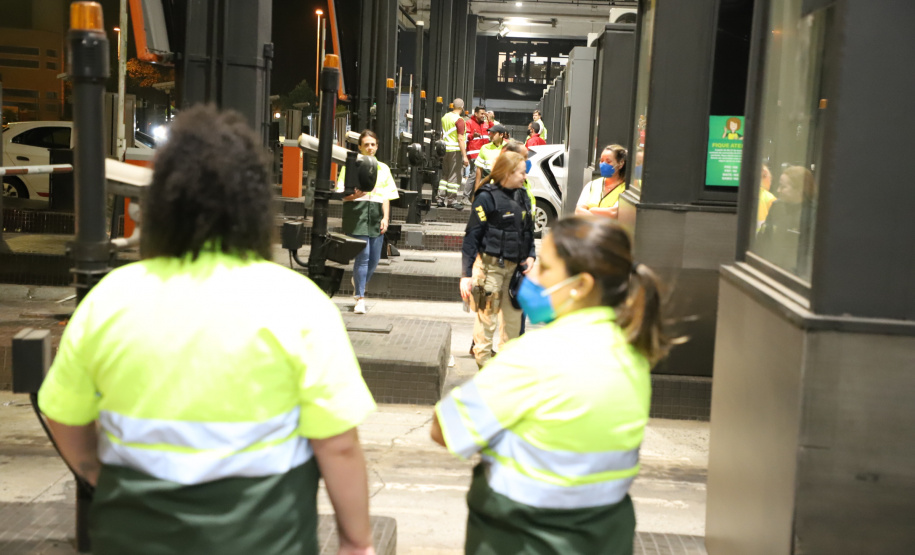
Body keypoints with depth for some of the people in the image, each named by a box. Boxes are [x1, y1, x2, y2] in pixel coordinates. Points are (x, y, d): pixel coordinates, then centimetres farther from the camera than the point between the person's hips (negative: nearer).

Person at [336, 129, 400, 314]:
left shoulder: (383, 168, 16)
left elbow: (386, 196, 14)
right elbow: (342, 194, 1)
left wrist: (386, 217, 3)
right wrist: (354, 195, -20)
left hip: (376, 214, 4)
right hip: (357, 212, -4)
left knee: (374, 258, 4)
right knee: (363, 255, -12)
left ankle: (358, 284, 32)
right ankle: (360, 298, -6)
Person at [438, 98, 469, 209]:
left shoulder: (445, 117, 10)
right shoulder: (459, 120, -13)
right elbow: (460, 139, -17)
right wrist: (464, 156, -17)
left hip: (445, 149, 7)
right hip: (455, 150, -7)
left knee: (445, 174, 15)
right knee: (454, 175, -2)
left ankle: (441, 197, 16)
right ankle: (451, 200, -1)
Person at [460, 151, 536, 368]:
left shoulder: (522, 197, 10)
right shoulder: (487, 197, -10)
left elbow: (529, 230, 21)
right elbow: (471, 236, -12)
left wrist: (531, 256, 3)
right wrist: (466, 275, -16)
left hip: (515, 267, 7)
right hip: (490, 265, -6)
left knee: (514, 316, 11)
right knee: (487, 316, 0)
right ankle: (484, 364, 11)